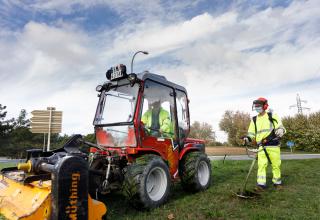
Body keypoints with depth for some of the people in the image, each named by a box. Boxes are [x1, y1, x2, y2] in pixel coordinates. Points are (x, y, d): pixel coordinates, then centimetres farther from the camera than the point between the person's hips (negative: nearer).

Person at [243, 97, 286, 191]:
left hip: (273, 145, -2)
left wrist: (280, 131, -23)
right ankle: (261, 184, -1)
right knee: (261, 165, -5)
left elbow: (280, 127, -1)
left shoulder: (272, 116, 5)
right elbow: (251, 133, 15)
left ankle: (277, 182, 24)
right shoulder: (254, 119, 14)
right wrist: (248, 138, -5)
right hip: (261, 146, 2)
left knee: (276, 164, 6)